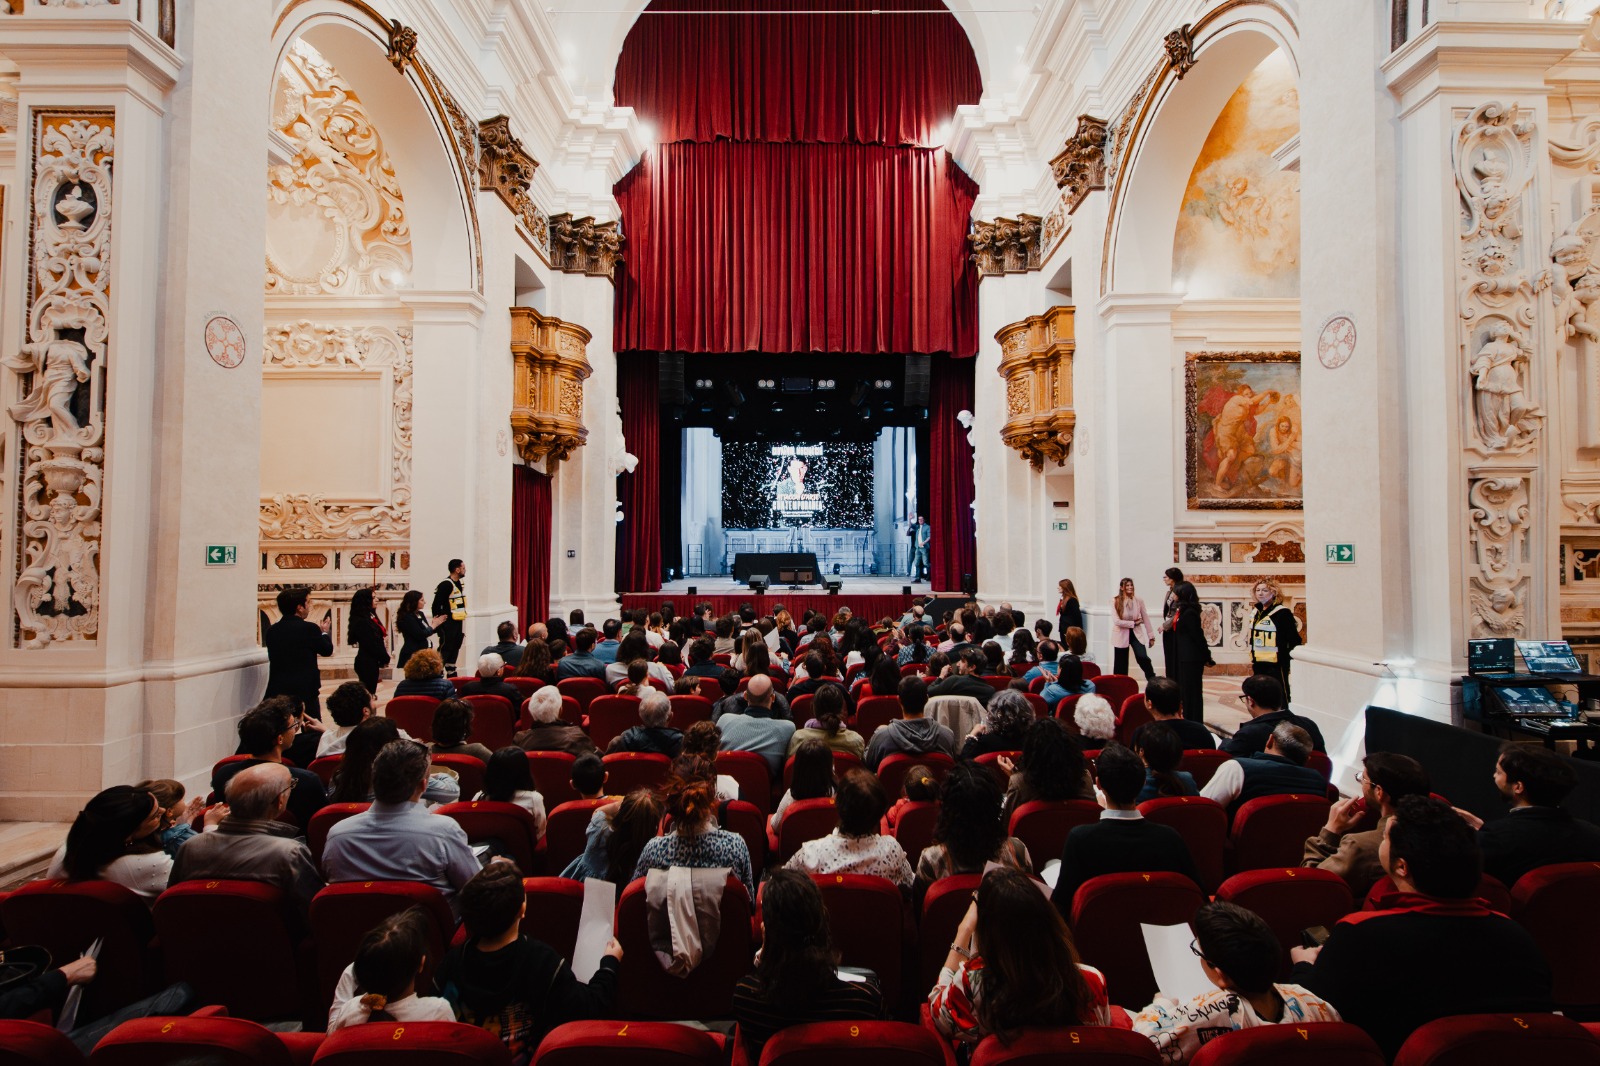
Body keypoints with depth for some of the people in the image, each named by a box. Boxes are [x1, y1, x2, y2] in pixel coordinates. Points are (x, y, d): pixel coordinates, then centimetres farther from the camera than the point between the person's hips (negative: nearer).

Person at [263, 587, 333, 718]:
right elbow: (327, 650, 3)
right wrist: (325, 632, 22)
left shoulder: (271, 631, 4)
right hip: (305, 691, -4)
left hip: (276, 693, 5)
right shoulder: (309, 628, -11)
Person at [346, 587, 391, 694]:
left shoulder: (370, 617, 12)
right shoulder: (361, 621, -16)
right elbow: (371, 644, -18)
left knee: (368, 692, 11)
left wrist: (384, 657, 2)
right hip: (367, 662, -9)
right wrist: (384, 658, -9)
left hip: (370, 661, 9)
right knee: (368, 693, -5)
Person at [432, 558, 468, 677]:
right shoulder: (446, 585, -17)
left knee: (454, 650, 16)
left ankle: (452, 674, 25)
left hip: (458, 624, 9)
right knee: (444, 649, -7)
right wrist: (439, 622, -16)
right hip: (448, 624, -9)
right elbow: (436, 605, -18)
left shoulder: (459, 584, 13)